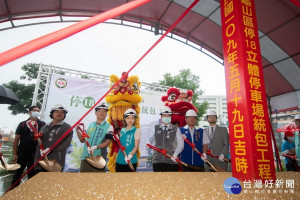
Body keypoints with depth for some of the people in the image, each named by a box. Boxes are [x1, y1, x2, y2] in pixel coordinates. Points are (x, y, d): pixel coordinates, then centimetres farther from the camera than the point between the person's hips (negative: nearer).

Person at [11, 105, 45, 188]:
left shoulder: (42, 125, 2)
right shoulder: (22, 124, 2)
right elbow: (16, 139, 1)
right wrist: (15, 154, -3)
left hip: (35, 154, 0)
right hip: (22, 153, 0)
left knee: (32, 175, 12)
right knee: (18, 173, 10)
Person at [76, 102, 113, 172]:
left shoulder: (109, 127, -2)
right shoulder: (90, 125, 12)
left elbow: (107, 142, -10)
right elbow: (83, 140, 14)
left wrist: (96, 147, -24)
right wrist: (77, 130, 1)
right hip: (85, 157, 4)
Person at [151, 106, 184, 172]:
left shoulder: (176, 129, 4)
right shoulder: (155, 128, 9)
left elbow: (180, 144, 0)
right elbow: (154, 141, 10)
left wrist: (175, 154, -14)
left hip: (172, 161, -1)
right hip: (157, 161, 1)